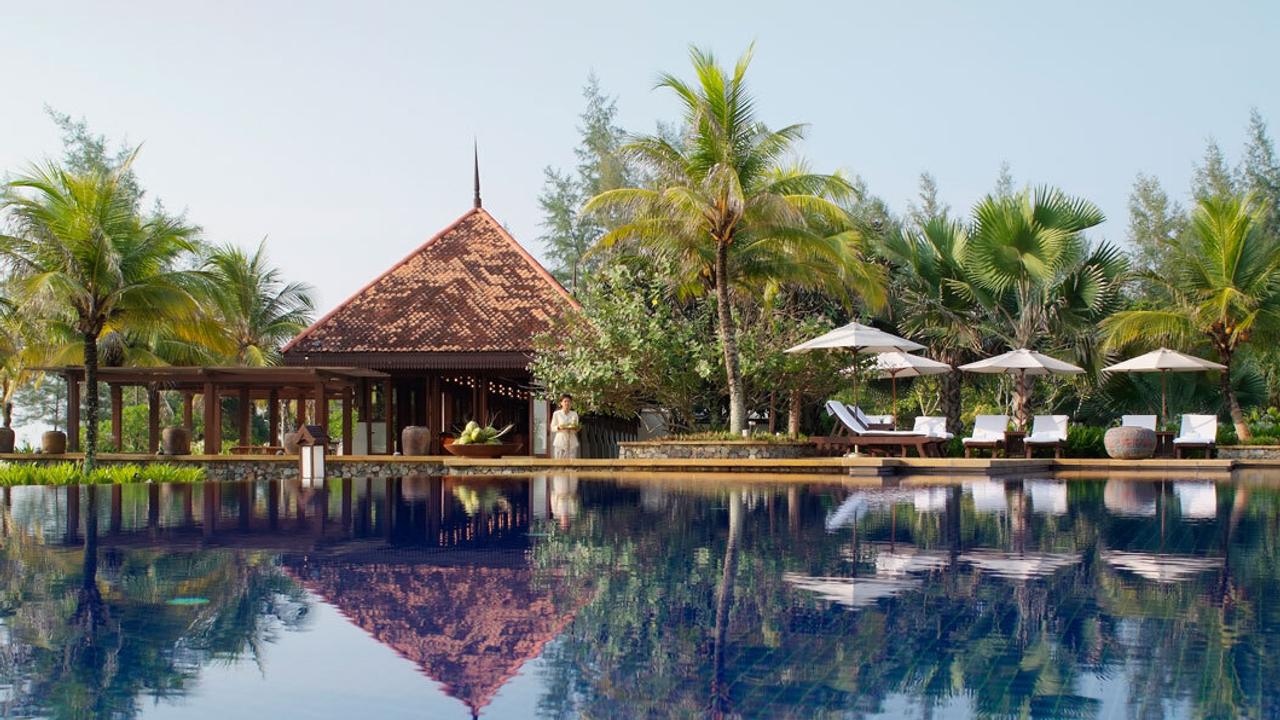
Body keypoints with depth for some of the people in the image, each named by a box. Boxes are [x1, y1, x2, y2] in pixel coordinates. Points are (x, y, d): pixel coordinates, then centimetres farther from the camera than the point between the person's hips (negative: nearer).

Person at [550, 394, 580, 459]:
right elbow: (552, 428, 3)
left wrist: (575, 428, -10)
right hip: (560, 441, -2)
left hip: (572, 442, 2)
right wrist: (559, 427, -17)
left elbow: (577, 429, 13)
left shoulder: (574, 414, 9)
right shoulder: (556, 414, 1)